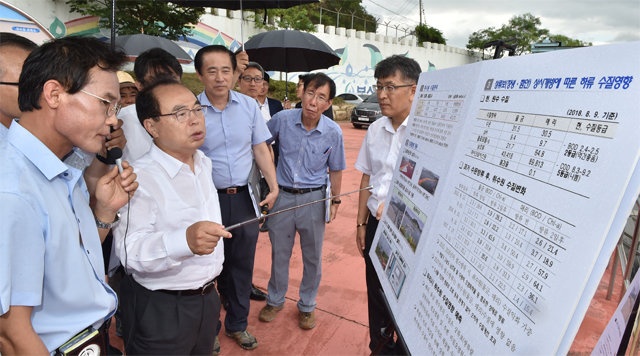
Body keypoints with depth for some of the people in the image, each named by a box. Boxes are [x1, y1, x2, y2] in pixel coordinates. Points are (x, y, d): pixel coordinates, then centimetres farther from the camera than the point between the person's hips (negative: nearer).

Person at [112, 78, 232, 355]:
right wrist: (185, 241, -48)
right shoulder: (139, 178, -22)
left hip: (207, 298, 8)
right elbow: (129, 249, -32)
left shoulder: (204, 163, 3)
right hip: (159, 310, -7)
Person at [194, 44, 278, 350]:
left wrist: (273, 186, -2)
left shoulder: (249, 105, 2)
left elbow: (261, 149, 6)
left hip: (244, 198, 3)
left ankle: (237, 324, 37)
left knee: (242, 264, 14)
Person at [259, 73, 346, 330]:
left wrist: (335, 200, 3)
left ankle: (307, 305, 36)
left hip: (314, 199, 0)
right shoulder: (282, 119, -10)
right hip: (282, 195, 1)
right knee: (279, 253, 15)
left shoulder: (333, 132, -10)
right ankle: (275, 300, 40)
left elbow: (335, 170, 2)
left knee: (312, 256, 12)